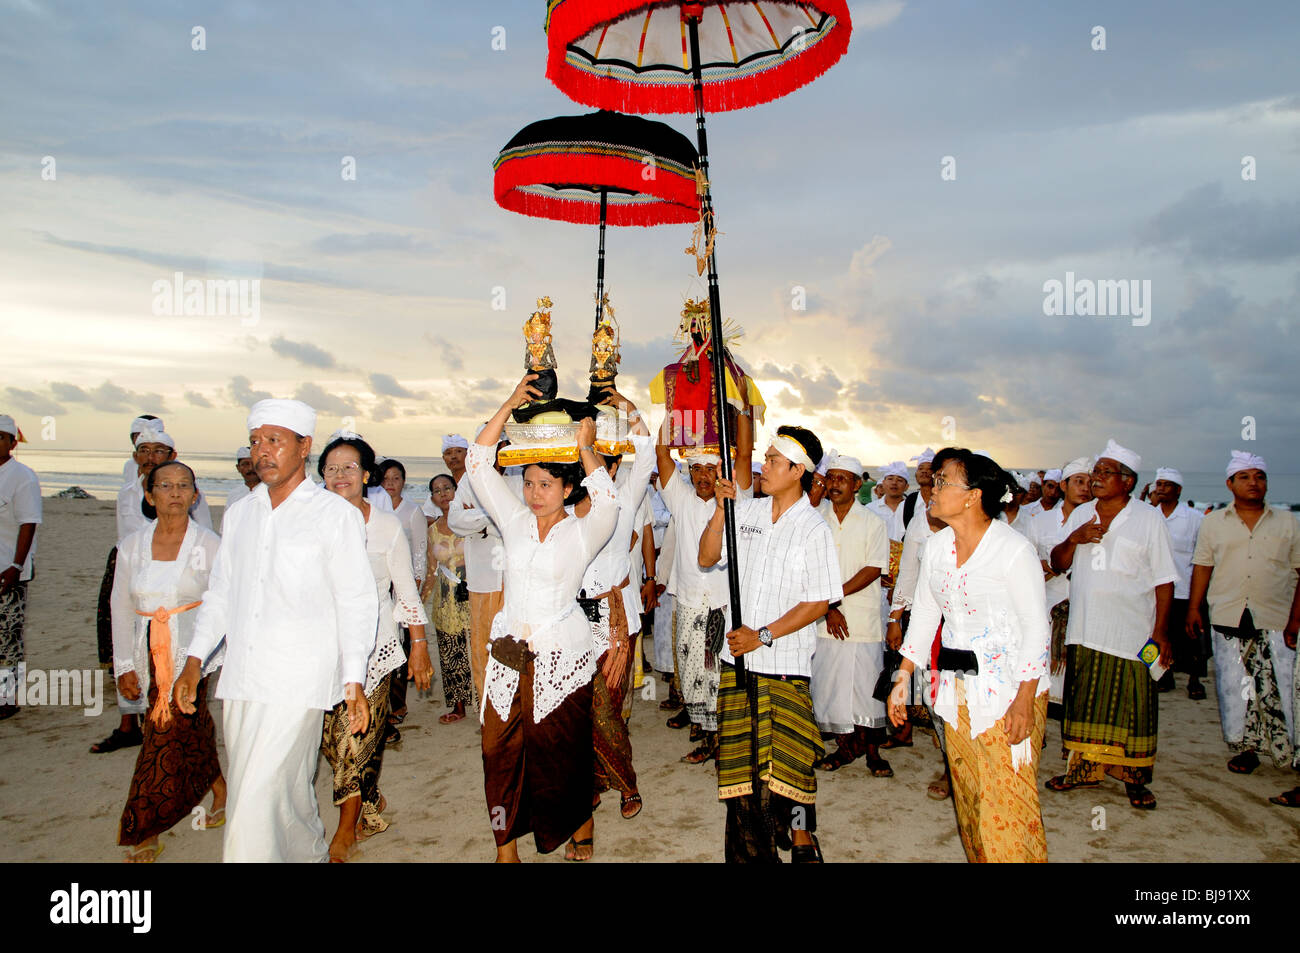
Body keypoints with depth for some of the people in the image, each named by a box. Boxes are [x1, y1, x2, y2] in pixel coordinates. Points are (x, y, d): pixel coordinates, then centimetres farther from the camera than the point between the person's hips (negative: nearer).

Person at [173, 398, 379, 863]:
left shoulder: (336, 514, -2)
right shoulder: (239, 515, 14)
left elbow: (356, 602, -3)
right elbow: (219, 593, 21)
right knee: (288, 792, 11)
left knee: (257, 796, -10)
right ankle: (311, 855, 31)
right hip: (240, 680, 5)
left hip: (297, 683, -5)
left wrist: (354, 679, -9)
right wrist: (194, 662, 13)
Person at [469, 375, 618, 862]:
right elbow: (478, 464, 1)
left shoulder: (582, 533, -2)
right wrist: (509, 406, -5)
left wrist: (586, 447, -16)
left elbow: (607, 503, -24)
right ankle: (506, 847, 18)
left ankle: (579, 827, 30)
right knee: (500, 751, 4)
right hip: (507, 652, 3)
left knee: (560, 753, 6)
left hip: (562, 655, -3)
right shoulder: (514, 522, 6)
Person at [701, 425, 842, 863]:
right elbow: (706, 558, 8)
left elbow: (818, 602, -9)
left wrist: (762, 636, -14)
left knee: (787, 761, 1)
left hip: (785, 664, -4)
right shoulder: (746, 511, 6)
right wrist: (720, 510, -6)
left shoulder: (814, 529, -8)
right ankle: (752, 849, 27)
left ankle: (801, 841, 25)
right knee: (739, 760, 10)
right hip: (737, 659, 4)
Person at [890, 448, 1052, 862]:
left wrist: (1024, 700, -16)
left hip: (1008, 687, -6)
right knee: (967, 792, 14)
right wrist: (901, 679, 9)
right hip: (957, 688, 6)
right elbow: (924, 614, 12)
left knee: (1007, 796, -4)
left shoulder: (1013, 549, -14)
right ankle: (977, 857, 30)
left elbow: (1036, 626, -12)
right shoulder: (936, 546, 5)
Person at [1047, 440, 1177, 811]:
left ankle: (1135, 778, 17)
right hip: (1085, 630, 4)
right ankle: (1085, 767, 23)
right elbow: (1058, 564, 8)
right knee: (1084, 702, 10)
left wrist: (1160, 631, -7)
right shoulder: (1081, 515, 9)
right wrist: (1074, 539, -12)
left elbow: (1164, 579, -2)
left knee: (1132, 706, 2)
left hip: (1131, 633, -3)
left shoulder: (1149, 518, -2)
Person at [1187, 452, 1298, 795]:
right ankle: (1244, 748, 18)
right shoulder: (1213, 523, 9)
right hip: (1228, 621, 1)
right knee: (1232, 687, 4)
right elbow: (1202, 567, 10)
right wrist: (1193, 607, 4)